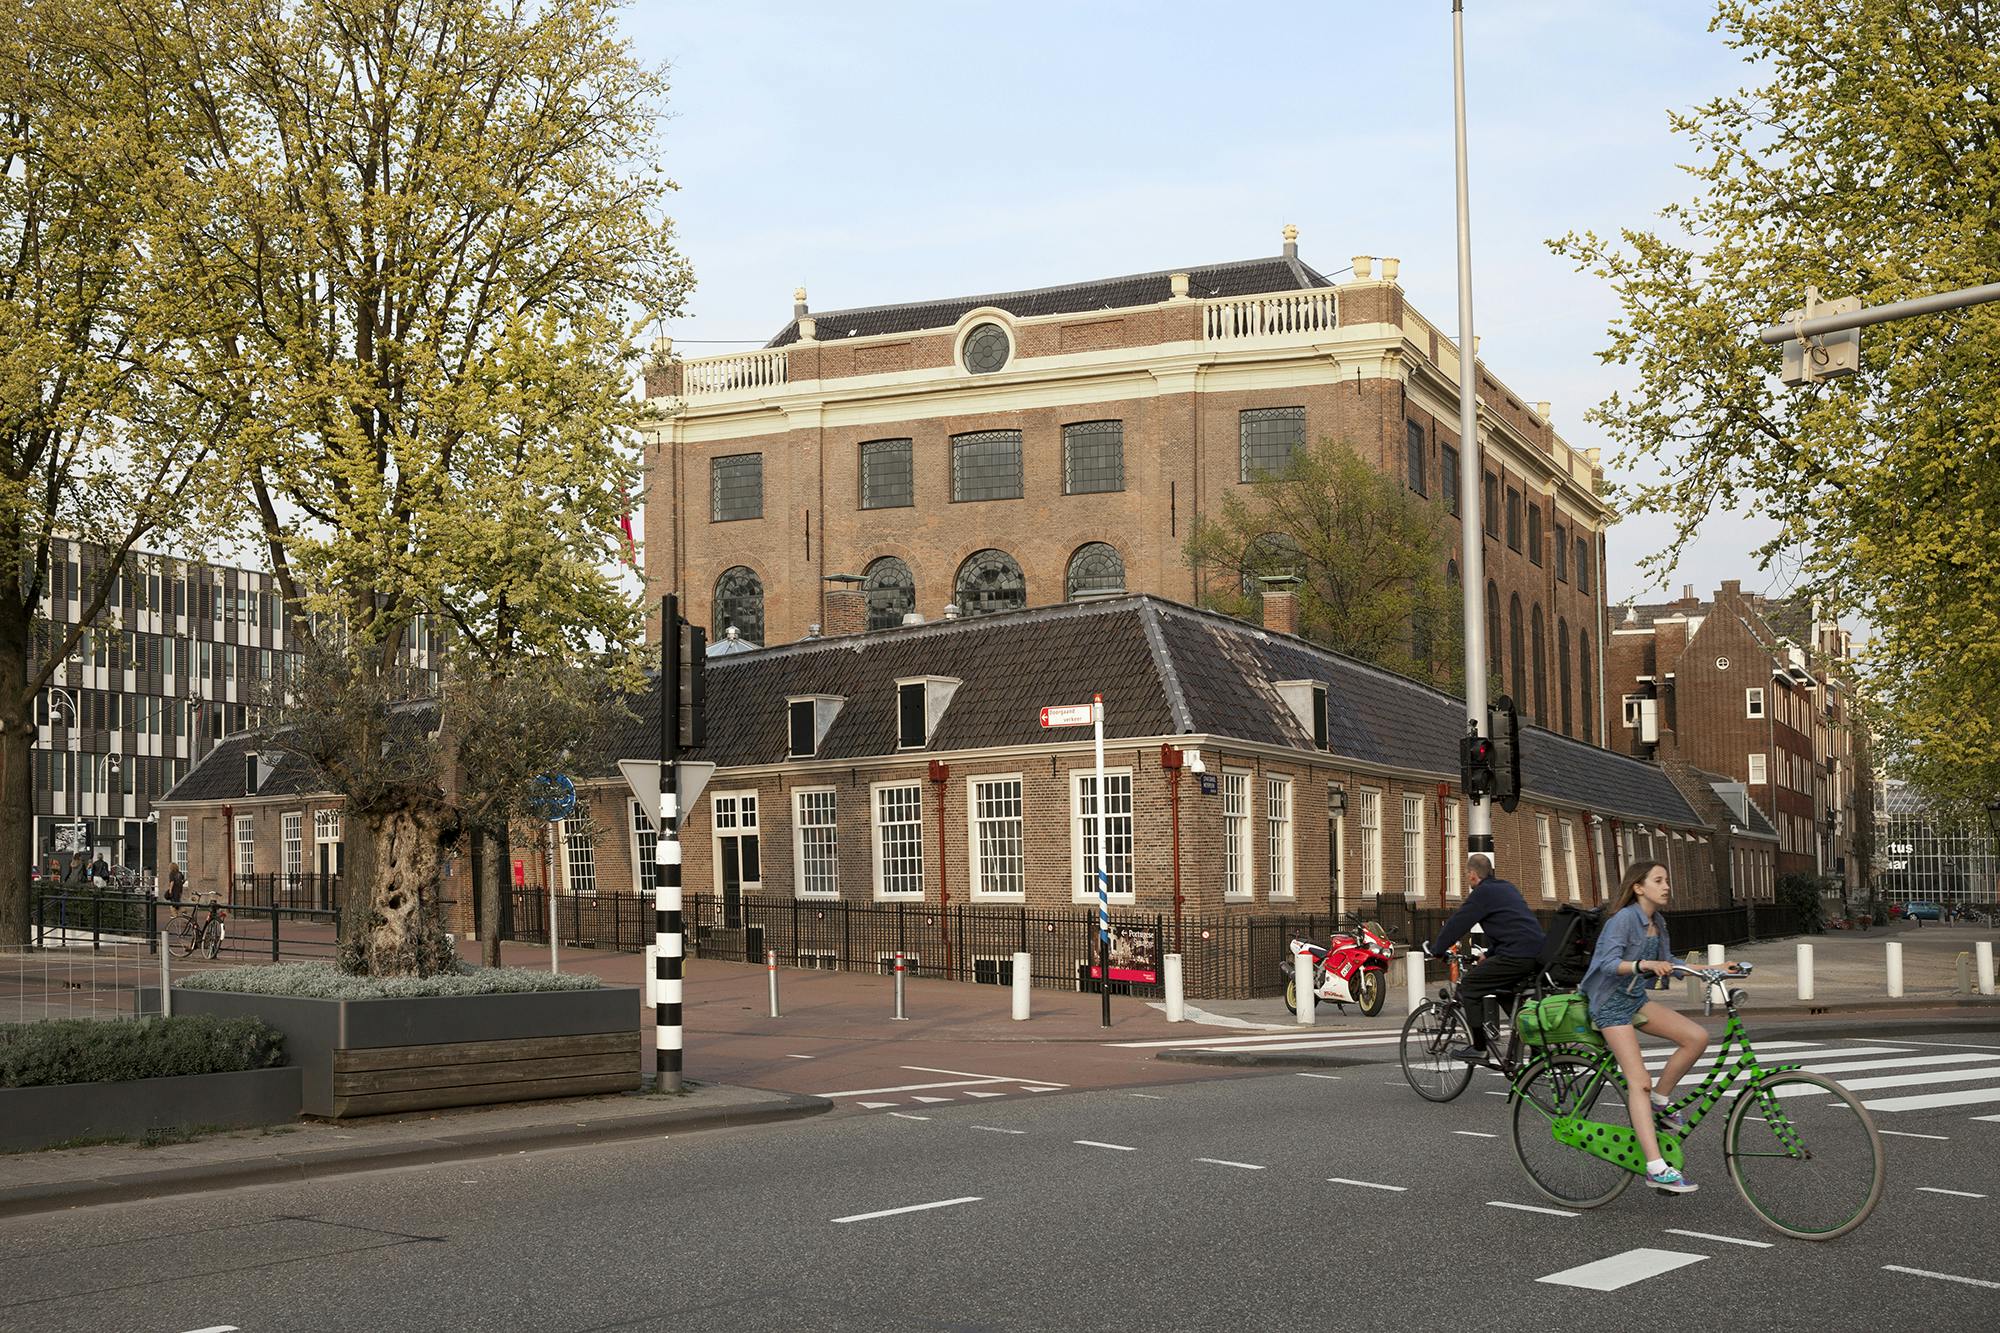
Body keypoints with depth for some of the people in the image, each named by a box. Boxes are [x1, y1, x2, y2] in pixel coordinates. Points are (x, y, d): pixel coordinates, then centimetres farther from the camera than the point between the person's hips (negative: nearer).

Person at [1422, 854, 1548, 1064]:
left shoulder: (1483, 893, -4)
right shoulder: (1506, 888, 23)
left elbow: (1457, 924, -2)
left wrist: (1435, 950, 10)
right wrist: (1489, 955, 37)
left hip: (1517, 956, -9)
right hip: (1538, 954, 9)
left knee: (1469, 986, -1)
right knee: (1507, 992, 29)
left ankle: (1478, 1048, -3)